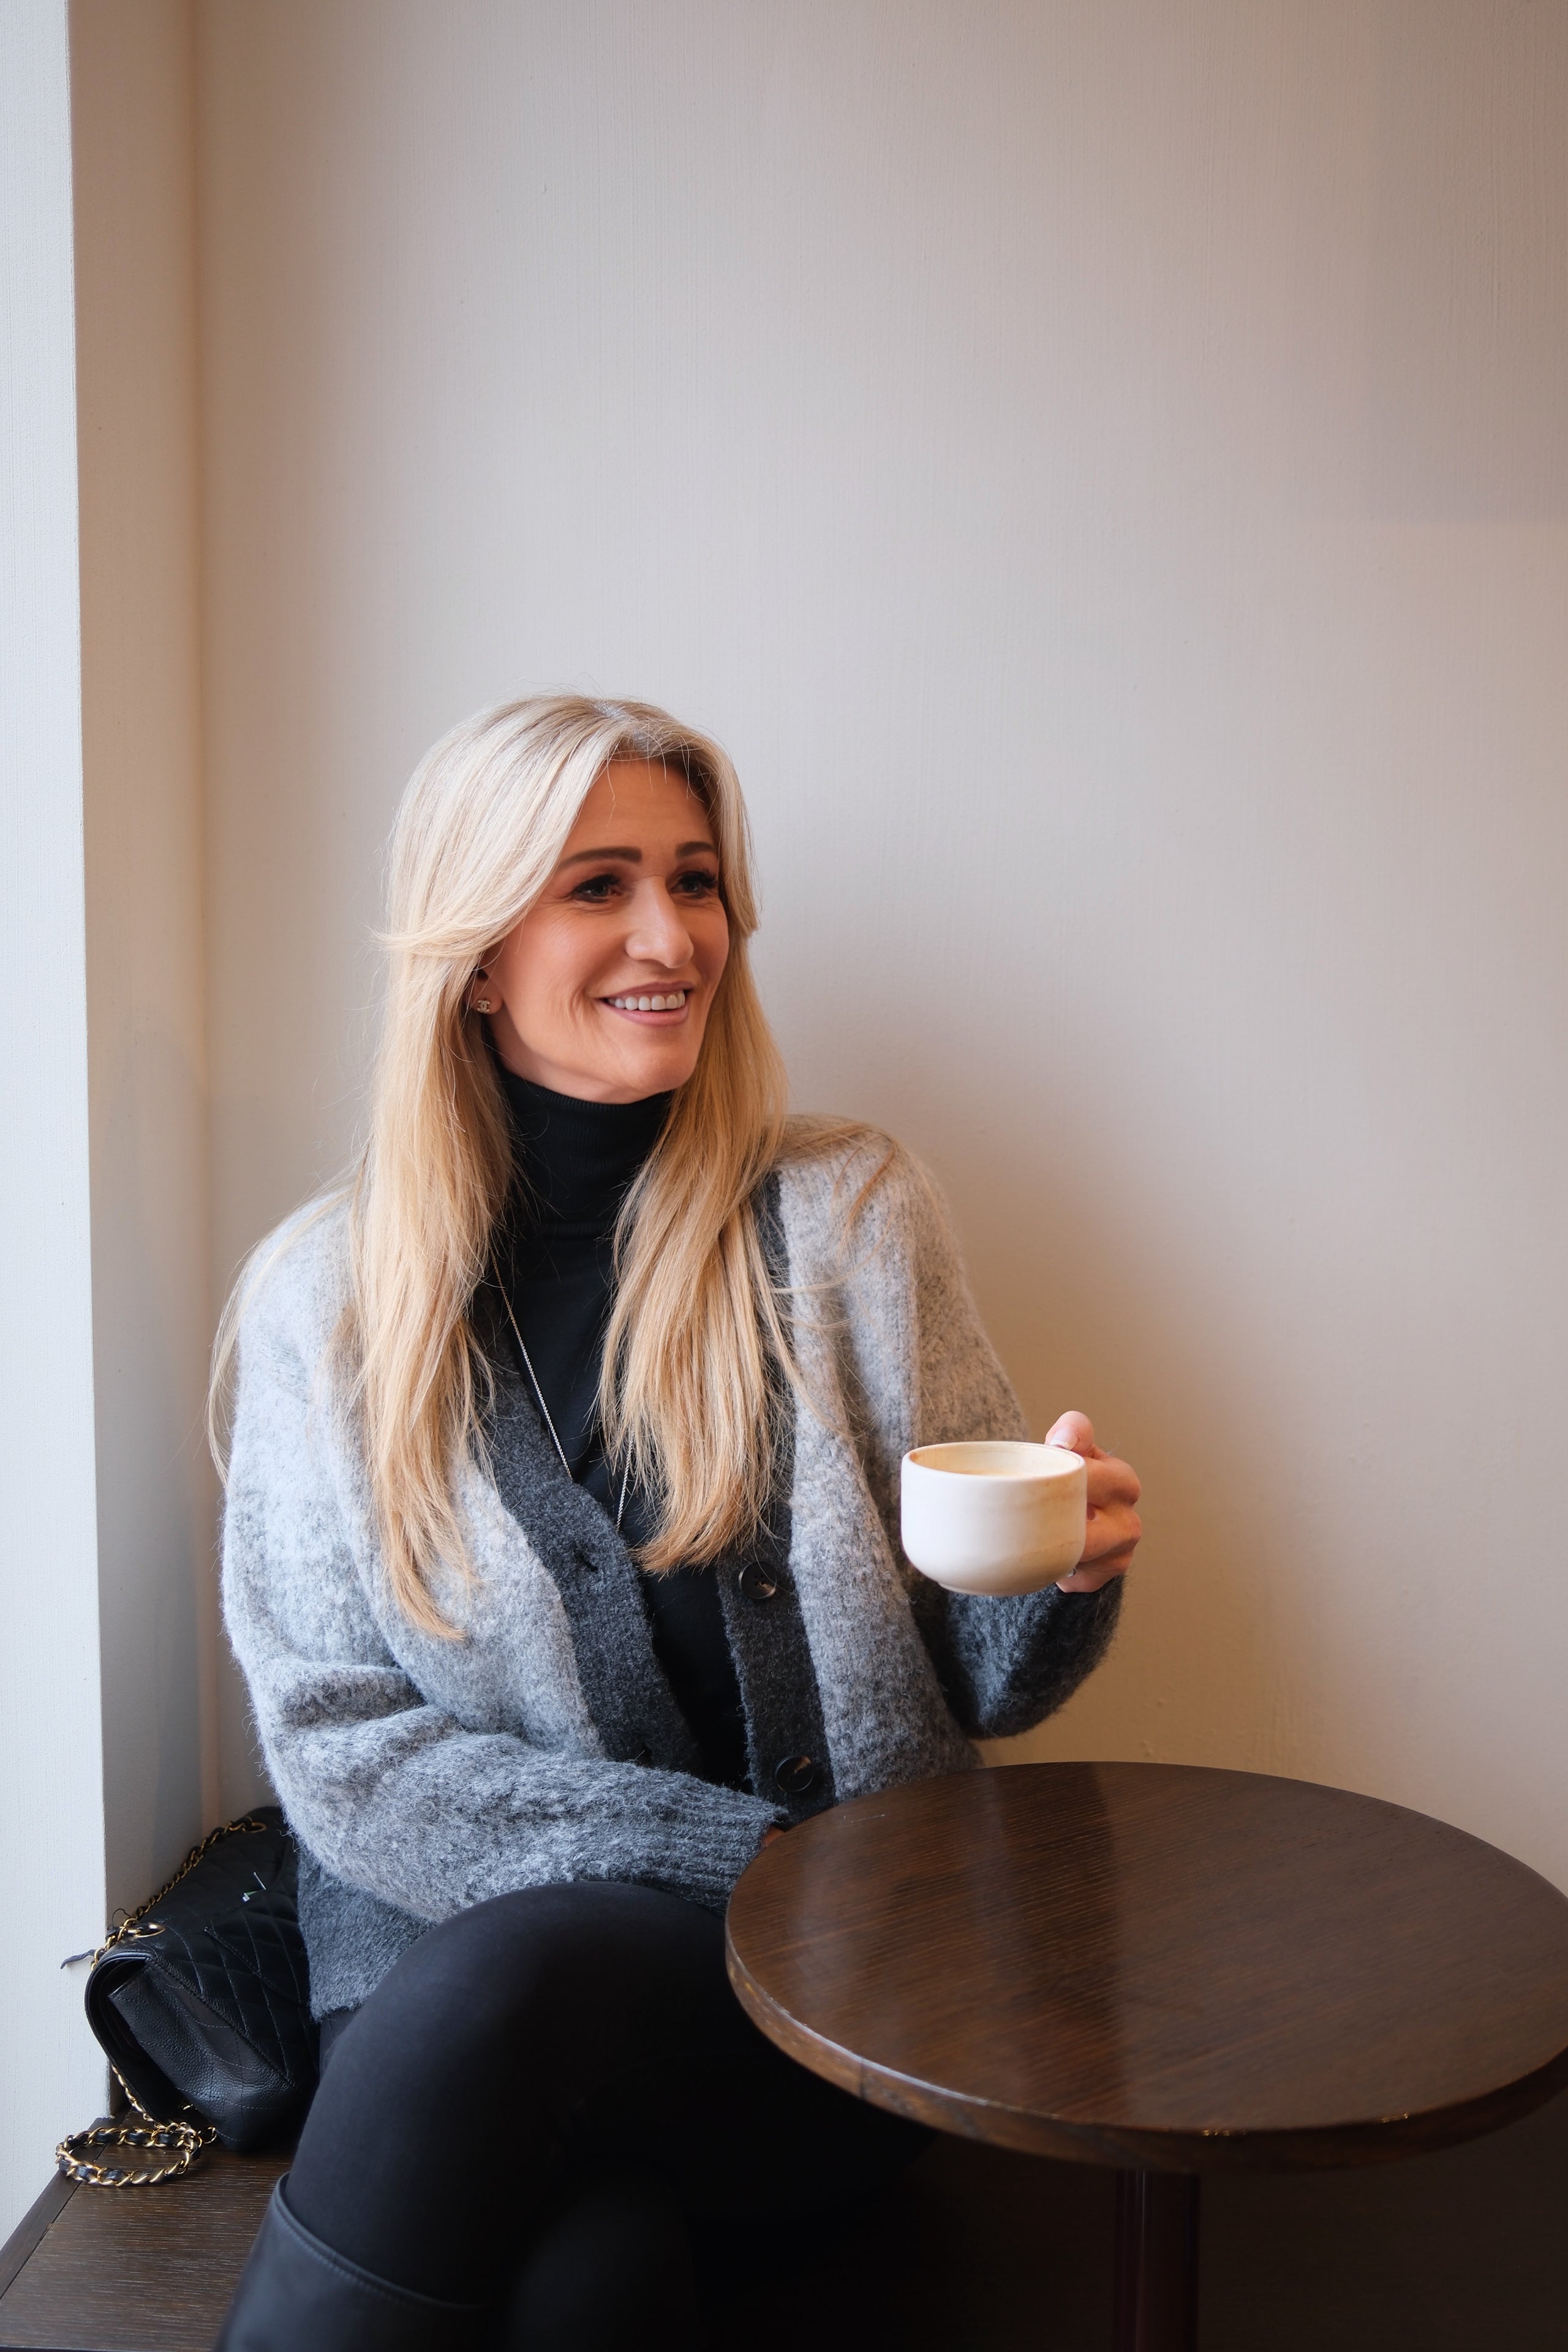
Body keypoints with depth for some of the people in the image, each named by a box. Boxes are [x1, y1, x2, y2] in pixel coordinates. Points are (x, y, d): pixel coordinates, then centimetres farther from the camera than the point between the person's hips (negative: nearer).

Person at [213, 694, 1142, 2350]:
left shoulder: (851, 1217, 2)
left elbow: (975, 1683, 5)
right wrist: (735, 1855, -12)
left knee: (508, 1974, -29)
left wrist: (1058, 1573, -19)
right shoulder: (326, 1298, 1)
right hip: (446, 1963, 0)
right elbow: (336, 1751, -1)